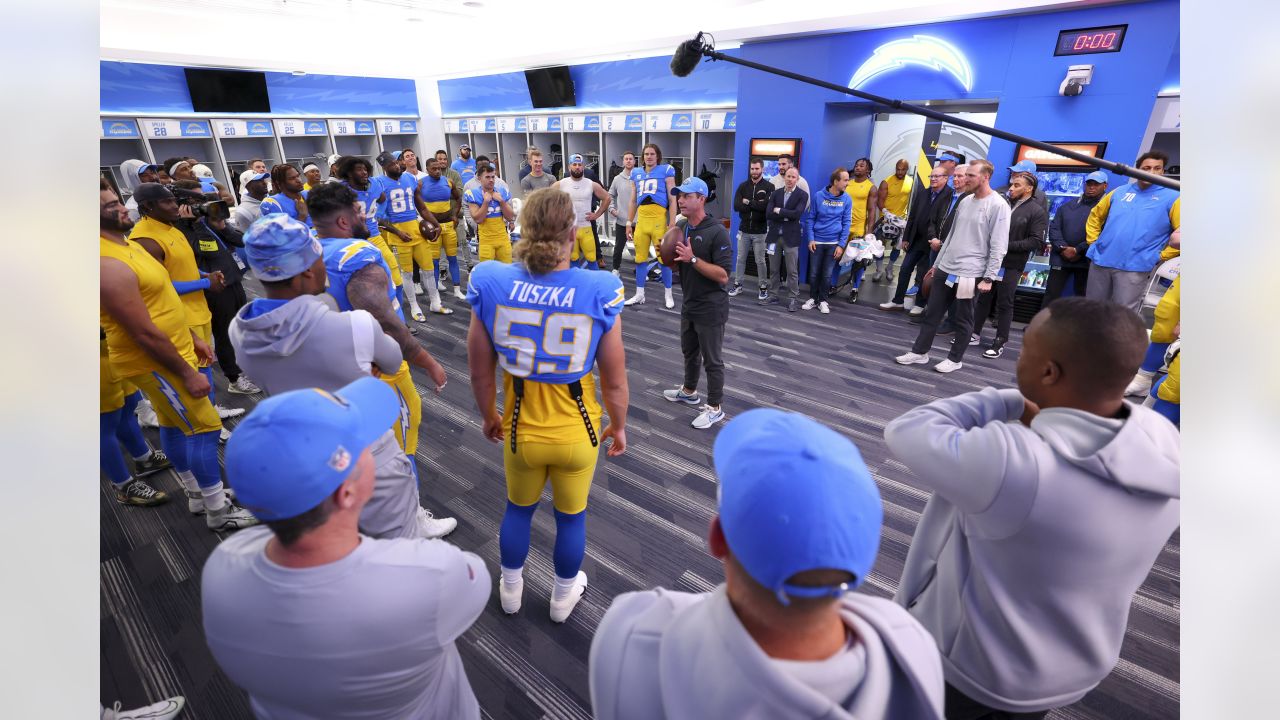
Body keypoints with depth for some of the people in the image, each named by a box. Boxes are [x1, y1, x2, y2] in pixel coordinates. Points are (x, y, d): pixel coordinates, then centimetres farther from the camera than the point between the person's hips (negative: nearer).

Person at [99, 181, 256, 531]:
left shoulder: (129, 245, 7)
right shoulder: (108, 266, -26)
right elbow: (145, 334, -25)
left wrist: (192, 337, 17)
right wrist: (187, 373, -21)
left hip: (171, 350, 10)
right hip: (154, 361, -10)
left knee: (173, 424, 19)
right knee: (204, 427, -5)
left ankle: (197, 495, 34)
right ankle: (218, 512, 7)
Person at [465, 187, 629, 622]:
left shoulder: (493, 286, -18)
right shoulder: (599, 292, -22)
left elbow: (480, 371, -7)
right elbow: (615, 380, -13)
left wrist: (488, 416, 12)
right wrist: (619, 426, 5)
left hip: (521, 429, 2)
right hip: (578, 432, -1)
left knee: (518, 509, 28)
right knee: (571, 515, 24)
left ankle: (510, 591, 53)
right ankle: (563, 597, 49)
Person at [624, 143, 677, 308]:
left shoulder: (666, 170, 3)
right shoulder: (636, 173, 16)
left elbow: (672, 200, 0)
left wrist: (672, 223, -8)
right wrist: (629, 222, 19)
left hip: (659, 217, -4)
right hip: (641, 218, 5)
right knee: (640, 258, 8)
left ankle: (668, 295, 13)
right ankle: (639, 294, 20)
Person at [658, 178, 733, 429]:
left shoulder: (717, 232, -20)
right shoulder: (680, 227, 4)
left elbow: (723, 276, -25)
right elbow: (674, 263, 13)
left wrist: (693, 259, -29)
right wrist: (666, 255, -9)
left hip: (711, 308, -8)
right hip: (689, 304, 8)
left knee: (712, 359, 4)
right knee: (689, 351, 24)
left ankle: (714, 408, 18)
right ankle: (689, 391, 44)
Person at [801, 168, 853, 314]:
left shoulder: (847, 199, -4)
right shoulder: (819, 196, -7)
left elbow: (846, 223, -2)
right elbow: (810, 218, -1)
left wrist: (841, 245, -7)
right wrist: (810, 239, -8)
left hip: (834, 243, 1)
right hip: (817, 241, 0)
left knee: (827, 274, 7)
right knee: (814, 272, 8)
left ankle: (823, 300, 21)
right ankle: (813, 298, 24)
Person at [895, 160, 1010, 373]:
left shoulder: (998, 205, -10)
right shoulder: (965, 201, 12)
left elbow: (998, 247, -12)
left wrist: (989, 277, -16)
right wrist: (937, 263, 17)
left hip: (969, 273, -6)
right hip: (945, 269, 6)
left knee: (963, 319, 6)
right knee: (932, 313, 9)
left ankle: (955, 359, 18)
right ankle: (920, 352, 19)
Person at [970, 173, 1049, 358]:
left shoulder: (1037, 211, -5)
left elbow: (1036, 241, -12)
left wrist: (1007, 245, -18)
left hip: (1011, 265, -5)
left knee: (1004, 304, 2)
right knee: (983, 299, 11)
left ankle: (1000, 342, 10)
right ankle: (975, 333, 22)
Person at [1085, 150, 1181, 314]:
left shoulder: (1171, 198, 2)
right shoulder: (1120, 192, 13)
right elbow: (1095, 215, 22)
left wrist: (1161, 256, -6)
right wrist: (1093, 240, 11)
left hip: (1134, 268, -3)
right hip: (1101, 260, 4)